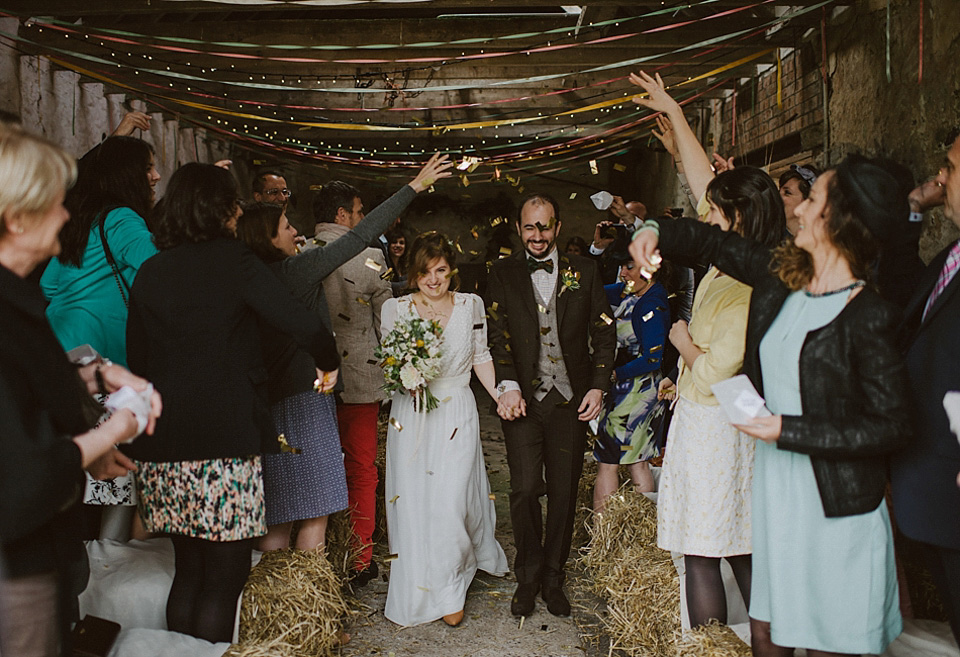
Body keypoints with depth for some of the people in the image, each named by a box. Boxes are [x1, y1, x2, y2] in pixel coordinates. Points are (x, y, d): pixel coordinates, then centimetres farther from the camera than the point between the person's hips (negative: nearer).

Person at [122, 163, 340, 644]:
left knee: (188, 569, 19)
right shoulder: (232, 260, -7)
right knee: (225, 577, 5)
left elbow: (137, 359, 11)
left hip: (162, 443, 6)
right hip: (225, 437, -6)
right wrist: (328, 363, 5)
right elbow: (304, 325, -13)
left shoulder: (149, 272, 8)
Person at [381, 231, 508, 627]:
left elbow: (480, 356, 10)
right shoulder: (395, 309, 1)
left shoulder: (471, 305, 3)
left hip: (457, 414, 0)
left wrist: (499, 395, -1)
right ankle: (418, 592, 21)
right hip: (411, 416, 1)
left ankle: (450, 592, 16)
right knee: (413, 502, 2)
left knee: (451, 503, -5)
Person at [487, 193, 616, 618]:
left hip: (571, 400, 1)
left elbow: (604, 333, 8)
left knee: (564, 492, 8)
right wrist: (507, 385, -13)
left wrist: (598, 386, -1)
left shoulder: (584, 272, 6)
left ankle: (553, 578, 27)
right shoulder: (503, 274, 5)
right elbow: (497, 334, 0)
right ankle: (527, 578, 19)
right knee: (525, 489, -4)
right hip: (523, 399, -1)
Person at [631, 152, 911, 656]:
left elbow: (892, 426, -16)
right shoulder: (779, 274, 0)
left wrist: (789, 430, -20)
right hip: (773, 487, 6)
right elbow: (713, 242, 16)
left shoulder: (868, 317, -18)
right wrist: (656, 233, 0)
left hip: (837, 506, -6)